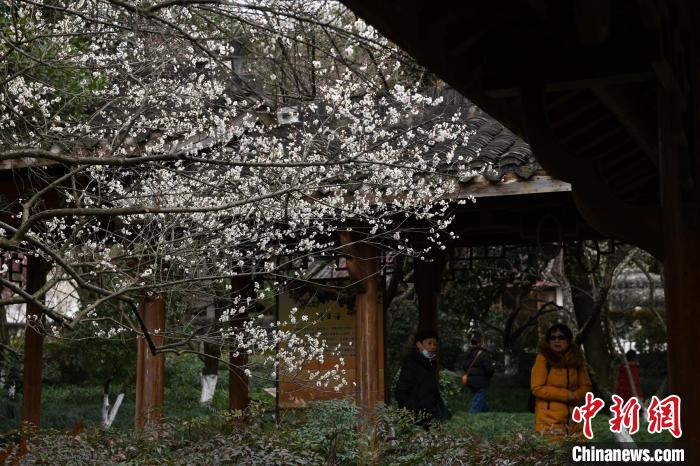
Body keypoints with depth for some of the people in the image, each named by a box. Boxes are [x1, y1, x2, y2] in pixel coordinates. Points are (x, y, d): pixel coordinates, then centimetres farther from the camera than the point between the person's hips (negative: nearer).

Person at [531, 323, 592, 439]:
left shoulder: (577, 358, 9)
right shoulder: (543, 358, -5)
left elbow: (585, 386, 12)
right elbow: (537, 388, -9)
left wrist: (574, 396, -10)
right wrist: (565, 394, -12)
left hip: (573, 419, 5)